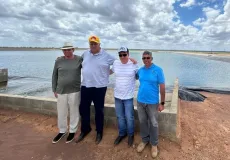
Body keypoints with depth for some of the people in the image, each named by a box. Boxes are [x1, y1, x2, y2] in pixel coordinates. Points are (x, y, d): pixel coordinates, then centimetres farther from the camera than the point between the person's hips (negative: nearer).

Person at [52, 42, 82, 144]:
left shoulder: (79, 59, -3)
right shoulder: (58, 61, 2)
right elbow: (54, 76, 8)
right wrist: (54, 89, 8)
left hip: (74, 91, -2)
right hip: (61, 91, 2)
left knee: (74, 112, 10)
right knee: (61, 113, 13)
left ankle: (72, 131, 30)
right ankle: (62, 131, 35)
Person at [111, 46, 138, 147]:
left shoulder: (134, 65, -9)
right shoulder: (115, 63, -2)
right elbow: (110, 71, 18)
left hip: (129, 96, -3)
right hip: (117, 95, 3)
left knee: (129, 117, 8)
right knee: (120, 117, 17)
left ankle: (131, 135, 33)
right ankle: (122, 133, 38)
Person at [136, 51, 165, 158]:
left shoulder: (158, 70, -11)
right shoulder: (140, 70, 2)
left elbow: (162, 87, -10)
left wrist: (162, 103, -10)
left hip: (152, 102, -4)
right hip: (140, 101, 4)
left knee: (153, 124, 10)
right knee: (142, 122, 16)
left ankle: (154, 144, 29)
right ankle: (144, 140, 37)